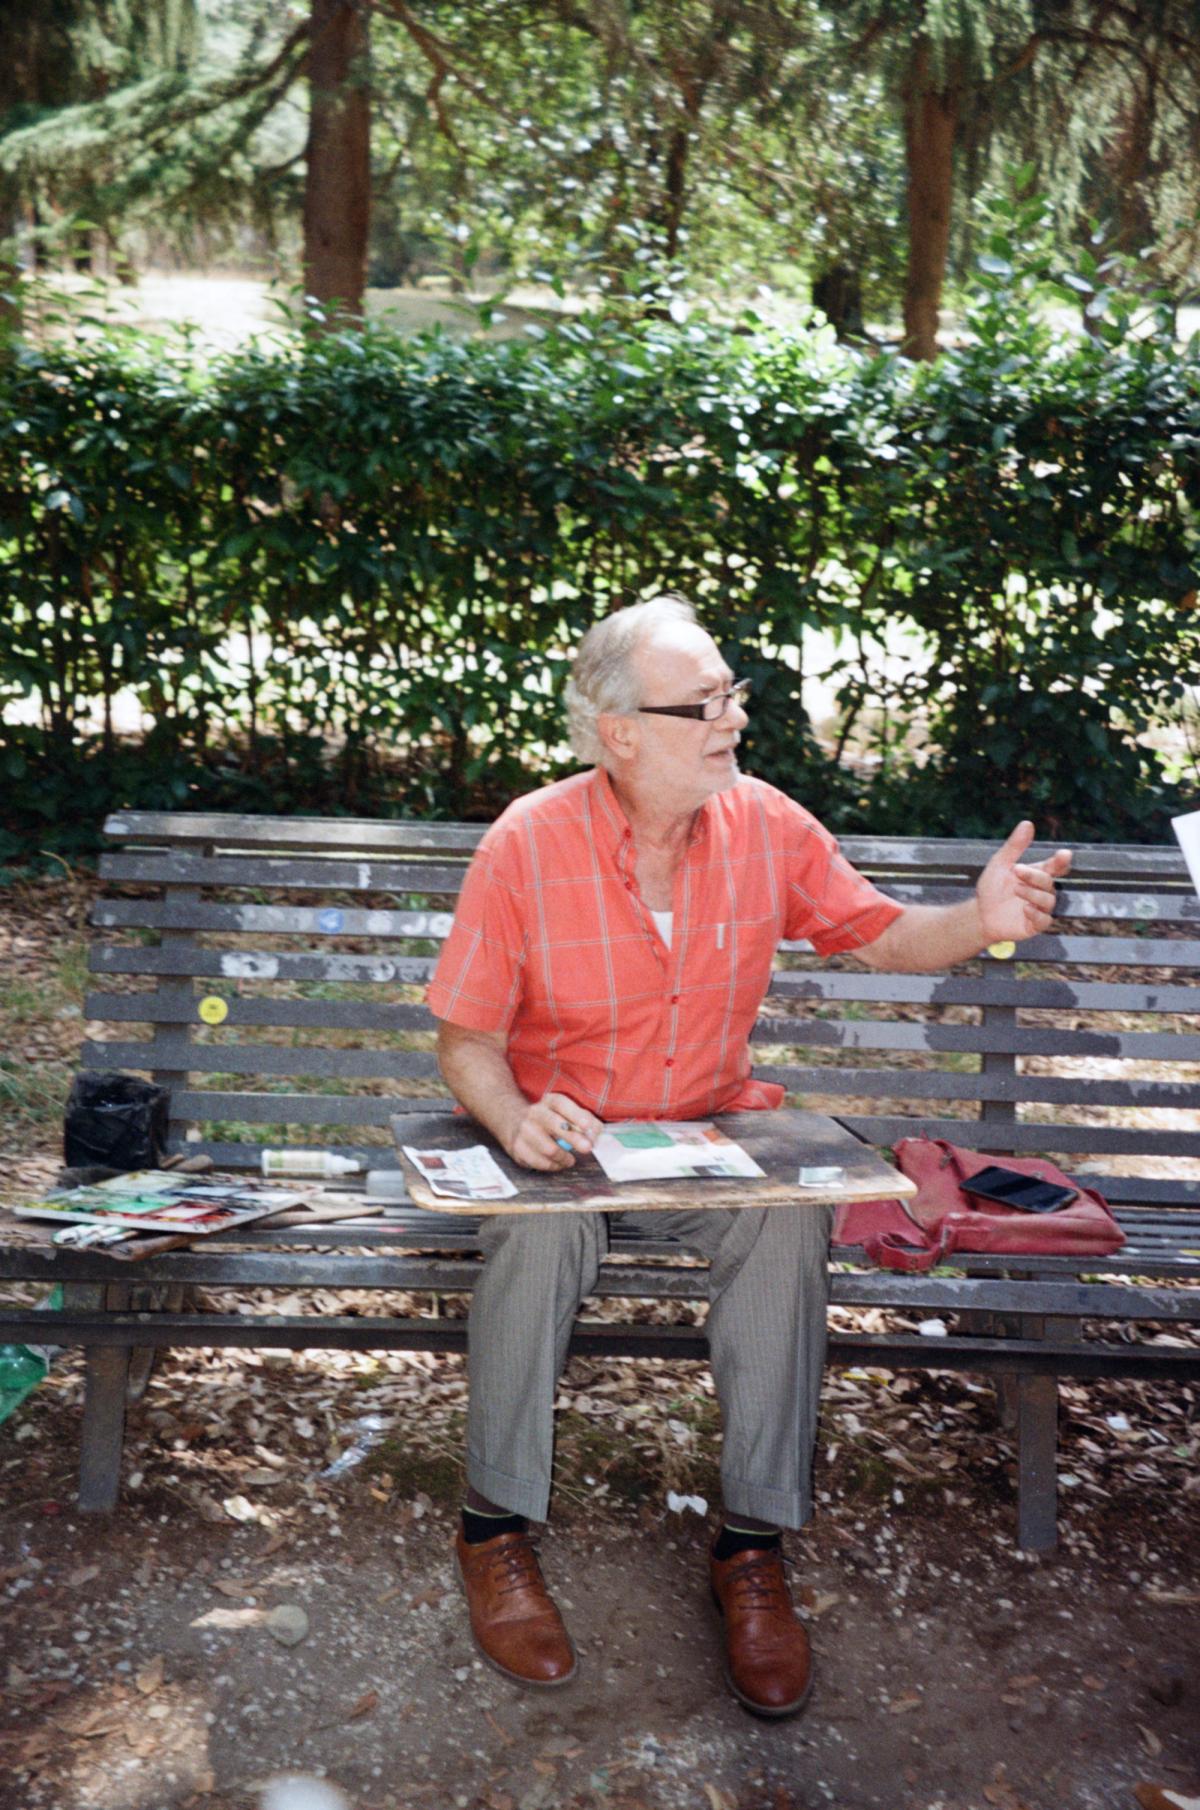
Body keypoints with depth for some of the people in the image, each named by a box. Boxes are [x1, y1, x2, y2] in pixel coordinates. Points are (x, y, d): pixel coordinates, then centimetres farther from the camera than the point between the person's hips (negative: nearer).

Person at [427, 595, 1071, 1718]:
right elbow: (465, 1040, -8)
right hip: (564, 1135, -2)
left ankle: (753, 1543, -15)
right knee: (537, 1226, -35)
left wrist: (980, 922, -16)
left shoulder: (767, 827, -5)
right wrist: (516, 1118, -31)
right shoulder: (526, 844, -13)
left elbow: (880, 936, 7)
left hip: (715, 1133, 2)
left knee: (791, 1217, -30)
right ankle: (496, 1526, -12)